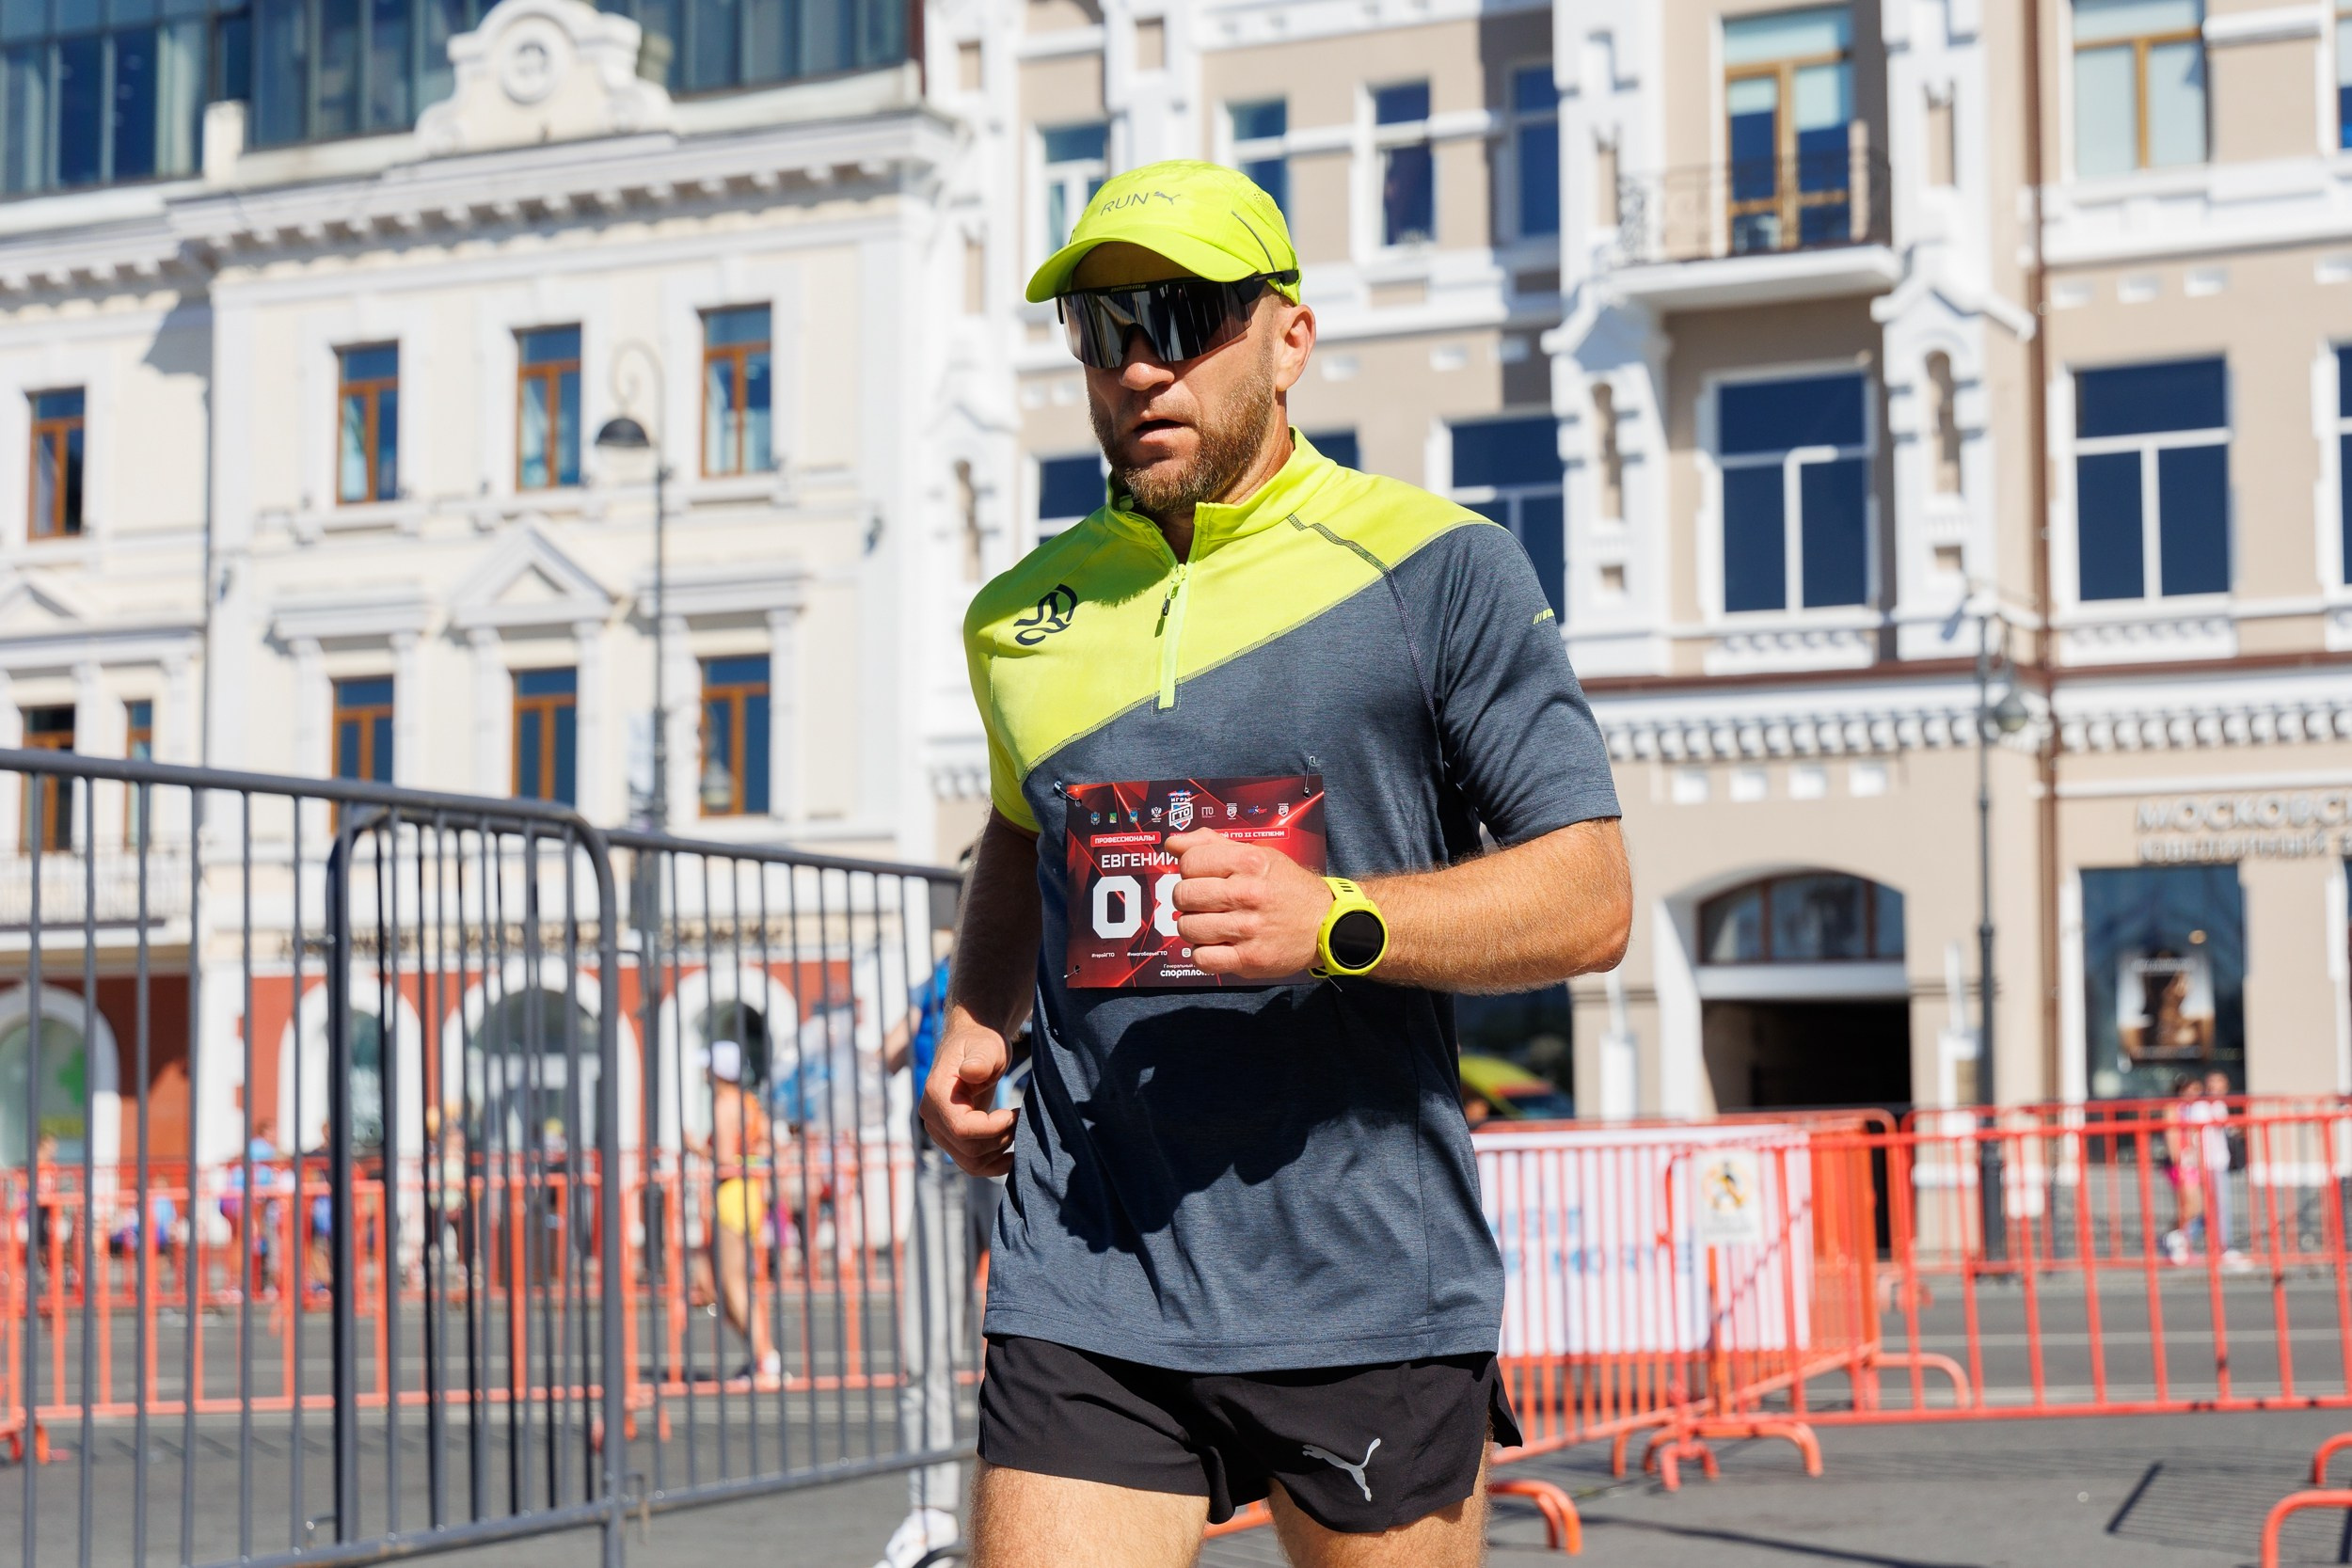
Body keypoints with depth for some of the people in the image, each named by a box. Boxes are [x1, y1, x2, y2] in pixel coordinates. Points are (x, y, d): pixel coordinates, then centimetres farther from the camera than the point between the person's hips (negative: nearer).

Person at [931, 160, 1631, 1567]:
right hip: (1085, 1305, 3)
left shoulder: (1440, 569, -2)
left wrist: (1333, 921, -21)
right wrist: (975, 1018, 13)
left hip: (1372, 1301, -2)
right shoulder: (1023, 615, 11)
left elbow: (1592, 898, -5)